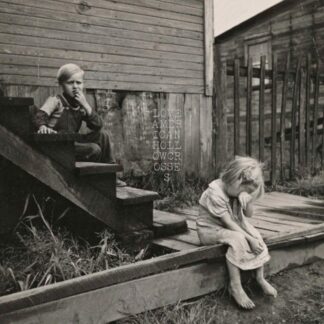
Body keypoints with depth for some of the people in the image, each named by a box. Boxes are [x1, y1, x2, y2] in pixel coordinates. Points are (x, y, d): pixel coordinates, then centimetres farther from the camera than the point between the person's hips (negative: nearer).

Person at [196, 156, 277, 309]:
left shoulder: (239, 190, -7)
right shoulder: (215, 193, -29)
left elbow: (249, 214, -5)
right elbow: (228, 223, -26)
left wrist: (247, 201, -26)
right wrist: (249, 239, -26)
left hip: (233, 224, 7)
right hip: (210, 229, -7)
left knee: (256, 235, -14)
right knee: (237, 239, -33)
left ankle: (260, 278, -1)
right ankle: (235, 286, -24)